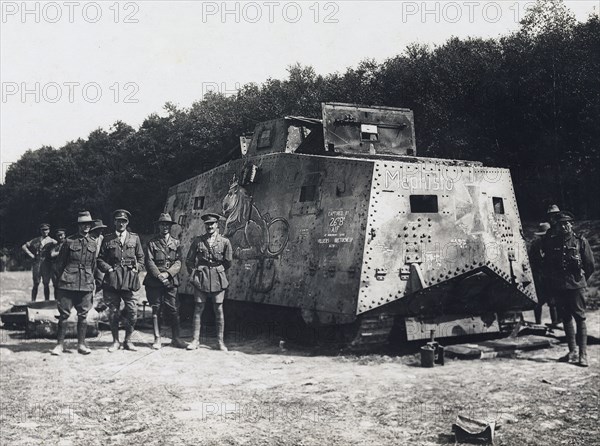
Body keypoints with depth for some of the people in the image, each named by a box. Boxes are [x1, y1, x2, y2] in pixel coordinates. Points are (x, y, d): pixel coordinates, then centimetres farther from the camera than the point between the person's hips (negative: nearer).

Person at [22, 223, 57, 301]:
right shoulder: (35, 241, 8)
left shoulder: (51, 241, 5)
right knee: (36, 284, 2)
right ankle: (33, 301, 5)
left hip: (47, 265, 0)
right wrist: (31, 255, 3)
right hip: (37, 264, 1)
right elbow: (24, 246, 12)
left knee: (46, 284, 2)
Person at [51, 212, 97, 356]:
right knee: (64, 314, -1)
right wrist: (63, 277, 9)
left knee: (83, 314, 5)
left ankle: (81, 344, 12)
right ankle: (60, 344, 8)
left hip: (86, 284, 2)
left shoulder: (93, 243, 9)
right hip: (68, 283, -2)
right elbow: (59, 263, 8)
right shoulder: (69, 242, 1)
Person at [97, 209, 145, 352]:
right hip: (112, 279, 0)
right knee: (114, 312, 2)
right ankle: (115, 341, 14)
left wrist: (136, 269, 1)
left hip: (130, 279, 1)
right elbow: (100, 259, 9)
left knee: (132, 311, -4)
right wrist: (109, 269, -5)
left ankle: (128, 341, 10)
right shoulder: (107, 239, 9)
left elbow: (140, 258, 16)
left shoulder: (135, 238, 12)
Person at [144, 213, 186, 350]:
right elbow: (149, 262, -2)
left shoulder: (176, 243, 12)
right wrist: (159, 275, -14)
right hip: (154, 281, -1)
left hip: (171, 281, 1)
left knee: (173, 310, 0)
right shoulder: (152, 243, 7)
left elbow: (178, 262, 4)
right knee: (156, 310, 1)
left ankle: (176, 338, 8)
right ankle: (157, 339, 6)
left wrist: (167, 274, -11)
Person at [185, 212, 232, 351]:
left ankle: (220, 341, 7)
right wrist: (194, 273, 7)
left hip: (218, 279, 0)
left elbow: (227, 263, 11)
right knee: (198, 309, 1)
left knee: (218, 310, 0)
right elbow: (189, 260, 11)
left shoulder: (224, 242, 3)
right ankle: (195, 340, 7)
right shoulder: (198, 241, 5)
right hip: (201, 278, 1)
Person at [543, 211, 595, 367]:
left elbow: (590, 265, 5)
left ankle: (583, 354, -1)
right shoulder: (551, 242, 5)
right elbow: (547, 264, 15)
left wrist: (581, 279, 11)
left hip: (576, 285, -3)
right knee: (566, 319, 10)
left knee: (580, 318, -3)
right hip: (558, 287, 3)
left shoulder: (580, 241, -1)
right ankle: (572, 352, 18)